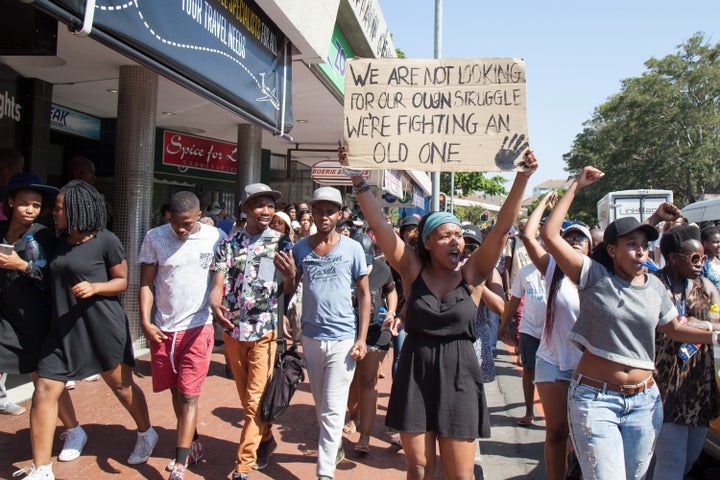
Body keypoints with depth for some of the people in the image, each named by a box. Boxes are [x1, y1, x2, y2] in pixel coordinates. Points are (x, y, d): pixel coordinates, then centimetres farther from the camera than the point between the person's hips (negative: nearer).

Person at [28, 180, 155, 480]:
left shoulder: (105, 241, -9)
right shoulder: (60, 241, 9)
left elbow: (122, 281, -4)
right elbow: (55, 281, 20)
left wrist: (94, 287, -21)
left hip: (102, 325, -5)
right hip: (64, 327, 6)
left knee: (121, 385, 10)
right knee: (44, 391, -1)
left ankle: (146, 435, 36)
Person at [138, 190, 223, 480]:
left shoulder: (216, 238, -5)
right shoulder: (155, 238, -2)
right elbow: (146, 282, 1)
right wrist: (145, 321, -8)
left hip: (198, 327, -3)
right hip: (163, 328, 3)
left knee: (189, 396, -3)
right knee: (176, 392, 16)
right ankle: (193, 444, 37)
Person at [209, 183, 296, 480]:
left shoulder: (281, 242, -1)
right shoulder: (229, 243, 5)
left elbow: (289, 290, -1)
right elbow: (218, 282, -3)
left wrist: (291, 274, -24)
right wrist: (215, 304, -24)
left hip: (265, 330, -3)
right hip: (233, 329, 3)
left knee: (255, 399, -2)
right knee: (246, 397, 17)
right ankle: (266, 439, 40)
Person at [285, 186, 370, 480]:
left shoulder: (352, 248, -4)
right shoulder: (300, 248, 3)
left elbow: (364, 294, 0)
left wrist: (362, 338, -6)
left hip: (343, 338, -4)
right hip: (311, 337, 4)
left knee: (332, 409, -1)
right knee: (320, 404, 19)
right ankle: (336, 448, 41)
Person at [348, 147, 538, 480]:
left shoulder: (472, 274, -2)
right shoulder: (413, 271, -2)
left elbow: (502, 228, -11)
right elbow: (379, 225, -9)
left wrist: (522, 178, -19)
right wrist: (357, 180, -16)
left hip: (458, 377, 0)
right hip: (415, 375, 1)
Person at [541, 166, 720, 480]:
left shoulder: (654, 286, 6)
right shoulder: (594, 276, -9)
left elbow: (673, 328, 19)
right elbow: (550, 235, -17)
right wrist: (575, 186, -13)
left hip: (643, 401, 5)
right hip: (594, 398, -5)